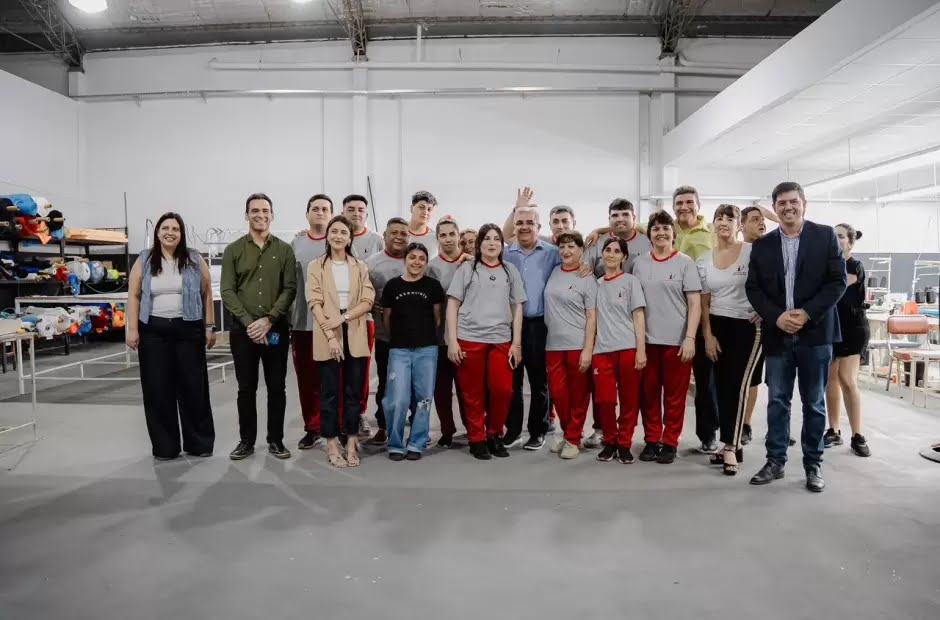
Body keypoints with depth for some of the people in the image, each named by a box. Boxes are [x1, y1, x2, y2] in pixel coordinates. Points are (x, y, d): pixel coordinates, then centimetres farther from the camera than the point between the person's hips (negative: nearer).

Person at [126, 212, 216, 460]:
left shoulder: (195, 260, 4)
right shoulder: (144, 261, 5)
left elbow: (206, 295, 5)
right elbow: (134, 296, 3)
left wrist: (210, 327, 1)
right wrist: (132, 329, -4)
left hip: (188, 330, 0)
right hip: (153, 331, 1)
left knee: (193, 386, 4)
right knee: (157, 389, 4)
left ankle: (199, 442, 16)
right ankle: (164, 446, 16)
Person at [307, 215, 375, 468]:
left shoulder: (360, 266, 9)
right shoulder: (316, 266, 4)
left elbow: (368, 302, 1)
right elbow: (314, 303, -5)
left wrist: (343, 317, -15)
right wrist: (330, 335, -14)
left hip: (355, 336, 2)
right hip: (327, 337, -2)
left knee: (353, 391, 6)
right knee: (330, 393, 2)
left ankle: (351, 444, 15)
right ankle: (332, 445, 11)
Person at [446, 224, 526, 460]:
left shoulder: (510, 270, 13)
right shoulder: (467, 268, 7)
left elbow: (517, 307, 11)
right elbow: (453, 304, 3)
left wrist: (516, 342, 3)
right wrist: (452, 340, -5)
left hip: (501, 340, 2)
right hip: (469, 339, -1)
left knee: (502, 390, -6)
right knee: (473, 394, 3)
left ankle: (495, 435, 17)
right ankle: (477, 439, 18)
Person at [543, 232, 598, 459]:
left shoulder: (587, 280, -3)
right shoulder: (553, 272, 9)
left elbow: (592, 317, -7)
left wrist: (588, 349, -13)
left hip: (578, 346, -4)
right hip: (553, 345, 4)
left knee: (578, 394, 5)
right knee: (557, 392, 8)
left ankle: (573, 439, 18)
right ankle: (567, 433, 27)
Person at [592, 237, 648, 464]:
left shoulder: (631, 281, 5)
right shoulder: (596, 284, 13)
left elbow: (639, 317, 0)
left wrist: (641, 350, -8)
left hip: (628, 348, -2)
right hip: (602, 350, 2)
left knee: (629, 400, 3)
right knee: (604, 400, 0)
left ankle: (624, 444, 17)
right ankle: (610, 442, 18)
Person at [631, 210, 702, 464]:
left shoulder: (685, 263, 0)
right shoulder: (639, 263, 7)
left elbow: (695, 303, -3)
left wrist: (690, 338, -12)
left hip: (676, 340, -2)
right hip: (646, 339, 2)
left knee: (674, 395, 5)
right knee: (648, 393, 7)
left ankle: (670, 443, 17)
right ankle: (652, 440, 20)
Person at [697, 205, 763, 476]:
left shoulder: (752, 252, -6)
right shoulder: (704, 261, 6)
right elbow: (704, 303, 6)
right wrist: (708, 336, 2)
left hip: (748, 326, -4)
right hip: (718, 327, 4)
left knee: (737, 385, -8)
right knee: (722, 386, 5)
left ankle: (730, 447, -1)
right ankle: (733, 444, 16)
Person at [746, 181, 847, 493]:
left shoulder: (825, 236, 1)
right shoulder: (762, 245, 6)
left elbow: (838, 281, -4)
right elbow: (753, 288, 3)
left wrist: (807, 313, -15)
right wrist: (777, 317, -12)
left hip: (815, 332, -1)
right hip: (777, 334, 2)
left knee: (814, 403, 8)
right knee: (777, 401, 7)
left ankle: (813, 464, 20)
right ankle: (775, 461, 17)